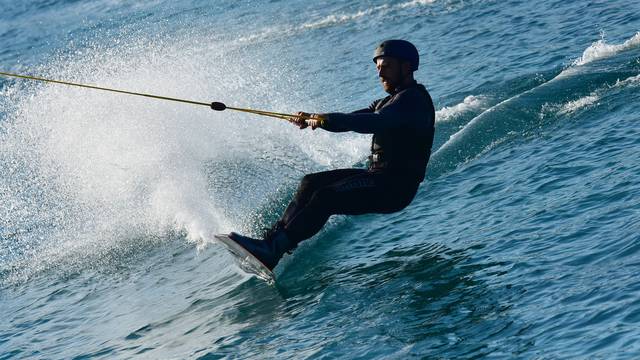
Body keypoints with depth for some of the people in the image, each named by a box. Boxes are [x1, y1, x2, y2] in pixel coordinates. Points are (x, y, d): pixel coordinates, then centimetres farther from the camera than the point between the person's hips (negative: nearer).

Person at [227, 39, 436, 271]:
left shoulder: (415, 99, -10)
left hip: (395, 187, -10)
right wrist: (312, 118, -3)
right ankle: (275, 236, -6)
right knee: (312, 183, 1)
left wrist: (328, 119, -35)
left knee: (326, 196, -24)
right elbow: (348, 121, 16)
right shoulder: (389, 102, 23)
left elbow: (376, 122, -27)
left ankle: (273, 251, -32)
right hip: (378, 175, 10)